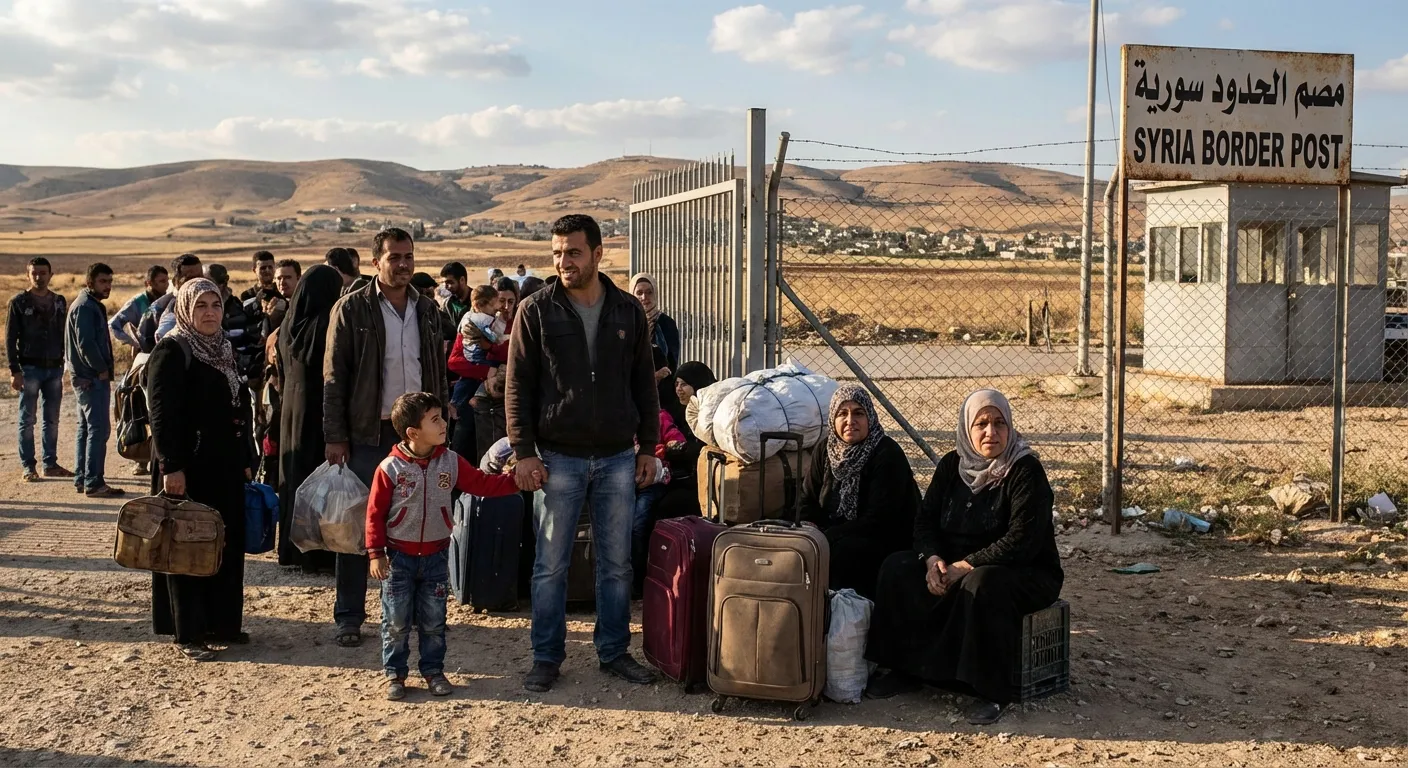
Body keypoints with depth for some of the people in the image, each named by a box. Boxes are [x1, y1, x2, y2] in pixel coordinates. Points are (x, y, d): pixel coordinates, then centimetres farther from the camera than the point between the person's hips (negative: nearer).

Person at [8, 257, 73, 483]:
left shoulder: (59, 302, 10)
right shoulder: (19, 302, -1)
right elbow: (10, 339, -3)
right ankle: (29, 467, 4)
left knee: (52, 420, 8)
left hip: (55, 369, 4)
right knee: (27, 420, 0)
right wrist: (14, 370, -10)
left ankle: (50, 464, 16)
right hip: (30, 368, -4)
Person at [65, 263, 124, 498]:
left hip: (88, 377, 11)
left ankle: (81, 479, 21)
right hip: (92, 378, -11)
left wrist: (104, 369, 12)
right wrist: (102, 369, -14)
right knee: (99, 428, -11)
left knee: (86, 428, 14)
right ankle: (93, 483, -12)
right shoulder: (85, 307, -14)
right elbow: (86, 344, -22)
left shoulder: (93, 305, 18)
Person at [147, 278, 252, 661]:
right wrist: (171, 467, -22)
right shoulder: (172, 350, -10)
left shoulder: (224, 350, 14)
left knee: (228, 545, 12)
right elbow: (162, 414, -17)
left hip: (225, 468, 8)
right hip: (189, 470, -8)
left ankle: (221, 624, 24)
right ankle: (189, 635, 8)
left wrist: (244, 462, 17)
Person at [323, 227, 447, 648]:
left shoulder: (428, 310, 10)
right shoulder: (352, 309, -3)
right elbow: (334, 377, -5)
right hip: (367, 435, -4)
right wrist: (335, 436, -10)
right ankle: (349, 616, 10)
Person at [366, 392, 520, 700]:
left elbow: (482, 484, 1)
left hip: (435, 555, 3)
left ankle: (433, 670, 24)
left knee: (433, 621, 10)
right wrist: (376, 553, -10)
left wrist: (516, 479, -10)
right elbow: (375, 513, -8)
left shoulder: (451, 462, -3)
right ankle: (395, 674, 18)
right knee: (396, 622, 5)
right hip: (398, 556, -3)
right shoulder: (390, 468, -13)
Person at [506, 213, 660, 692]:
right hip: (559, 457, -2)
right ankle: (547, 657, 15)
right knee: (551, 564, 3)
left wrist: (648, 446, 7)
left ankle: (614, 651, 21)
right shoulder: (536, 311, -3)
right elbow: (519, 387, -2)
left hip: (618, 456, 2)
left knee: (616, 562, 9)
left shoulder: (628, 311, 5)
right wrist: (524, 451, -8)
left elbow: (644, 383, 11)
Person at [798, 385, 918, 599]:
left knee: (838, 551, -34)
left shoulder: (887, 455, -14)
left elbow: (877, 522, -20)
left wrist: (823, 535, -25)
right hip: (837, 536, 6)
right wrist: (808, 526, -18)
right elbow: (807, 502, 7)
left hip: (885, 543, -6)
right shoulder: (825, 451, 6)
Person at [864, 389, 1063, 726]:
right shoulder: (951, 465, 4)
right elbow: (925, 520, 5)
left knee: (981, 585, -38)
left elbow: (1022, 541, -24)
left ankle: (994, 691, -26)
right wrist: (933, 559, -16)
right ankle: (903, 669, -6)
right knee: (897, 568, -13)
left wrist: (966, 566, -26)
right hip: (955, 564, 6)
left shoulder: (1026, 471, -15)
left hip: (1026, 573, -6)